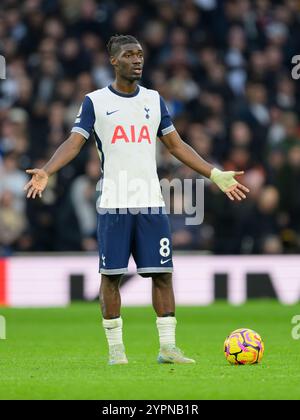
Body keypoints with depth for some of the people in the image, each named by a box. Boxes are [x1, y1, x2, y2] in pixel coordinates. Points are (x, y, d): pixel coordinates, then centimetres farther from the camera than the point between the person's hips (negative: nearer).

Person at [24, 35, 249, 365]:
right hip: (113, 204, -3)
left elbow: (176, 145, 17)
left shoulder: (154, 100, 13)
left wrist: (216, 175, 12)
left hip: (151, 203, 3)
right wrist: (46, 172, -21)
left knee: (162, 273, -2)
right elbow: (74, 142, -3)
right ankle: (115, 348, 6)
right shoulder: (95, 101, 4)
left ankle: (167, 347, 2)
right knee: (111, 275, -2)